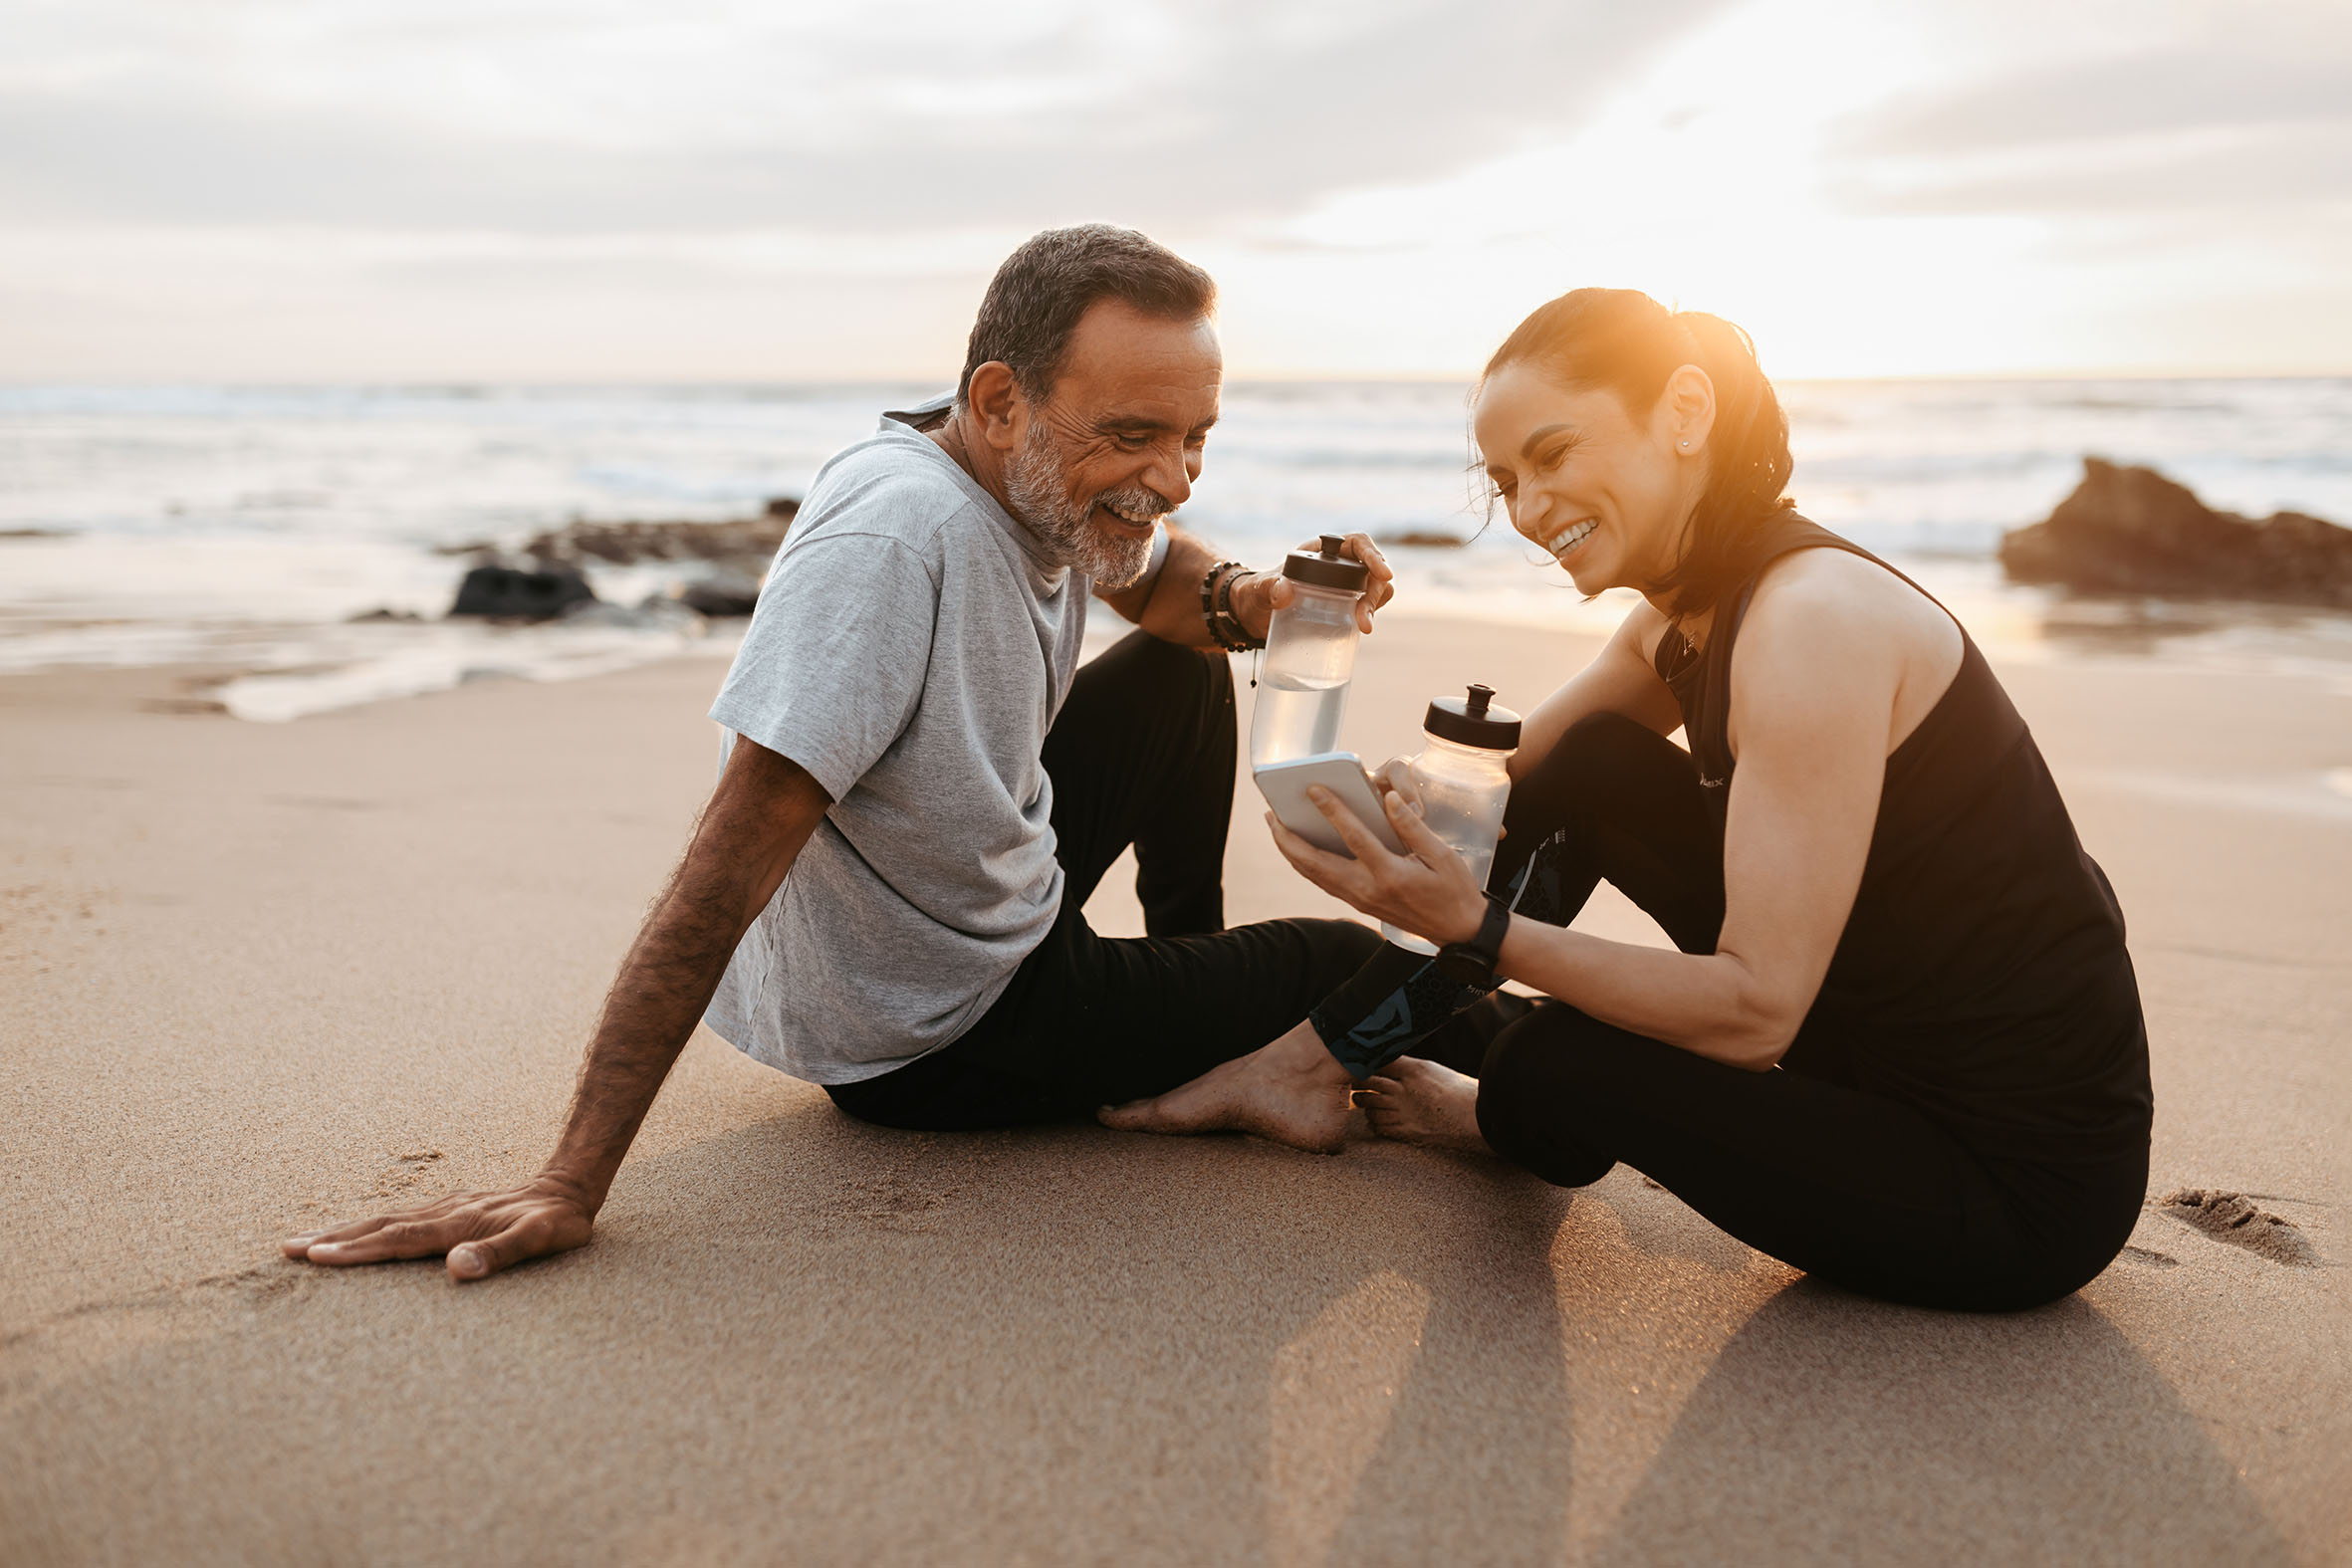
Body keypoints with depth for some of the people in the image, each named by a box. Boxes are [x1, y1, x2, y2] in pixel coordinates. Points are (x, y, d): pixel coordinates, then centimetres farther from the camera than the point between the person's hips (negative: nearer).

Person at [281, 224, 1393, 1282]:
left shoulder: (1056, 480, -9)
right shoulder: (892, 535, -34)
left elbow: (1156, 575, 13)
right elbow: (735, 852, -38)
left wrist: (1242, 601, -12)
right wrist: (572, 1185, -38)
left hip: (999, 916, 8)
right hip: (930, 1049, -8)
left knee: (1183, 674, 16)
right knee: (1346, 967, -2)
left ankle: (1191, 966, 31)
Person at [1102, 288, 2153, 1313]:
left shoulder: (1813, 618, -26)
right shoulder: (1681, 618, 3)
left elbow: (1755, 1009, -27)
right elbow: (1510, 773, 13)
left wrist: (1476, 927, -29)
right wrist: (1407, 807, -8)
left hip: (2022, 1185, -8)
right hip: (1878, 1038, 9)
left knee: (1547, 1065, -13)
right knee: (1591, 771, 3)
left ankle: (1498, 1113, 26)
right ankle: (1320, 1059, 12)